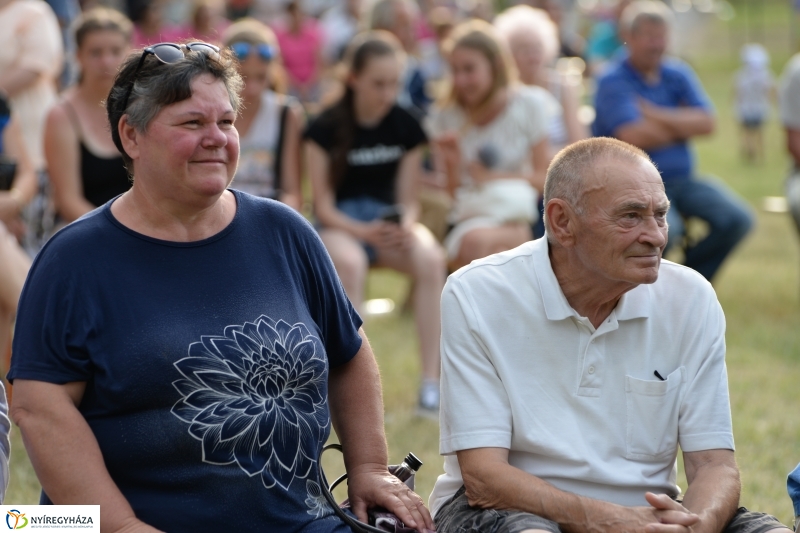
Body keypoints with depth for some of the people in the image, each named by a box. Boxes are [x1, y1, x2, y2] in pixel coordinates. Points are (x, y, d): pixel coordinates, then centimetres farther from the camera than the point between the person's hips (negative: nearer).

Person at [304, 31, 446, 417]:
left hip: (390, 220, 3)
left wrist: (405, 226, -20)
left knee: (431, 258, -31)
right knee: (350, 264, -39)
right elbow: (323, 205, -7)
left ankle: (431, 382, -31)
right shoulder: (326, 128, -7)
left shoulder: (405, 126, 2)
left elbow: (407, 199, 4)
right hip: (339, 223, -3)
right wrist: (364, 231, -24)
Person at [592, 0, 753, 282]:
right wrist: (683, 126, -3)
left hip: (681, 180, 6)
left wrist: (655, 115, -12)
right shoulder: (612, 82, -7)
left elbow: (706, 123, -2)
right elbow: (634, 137, -20)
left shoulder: (679, 74, 12)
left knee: (737, 218, -15)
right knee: (665, 228, -35)